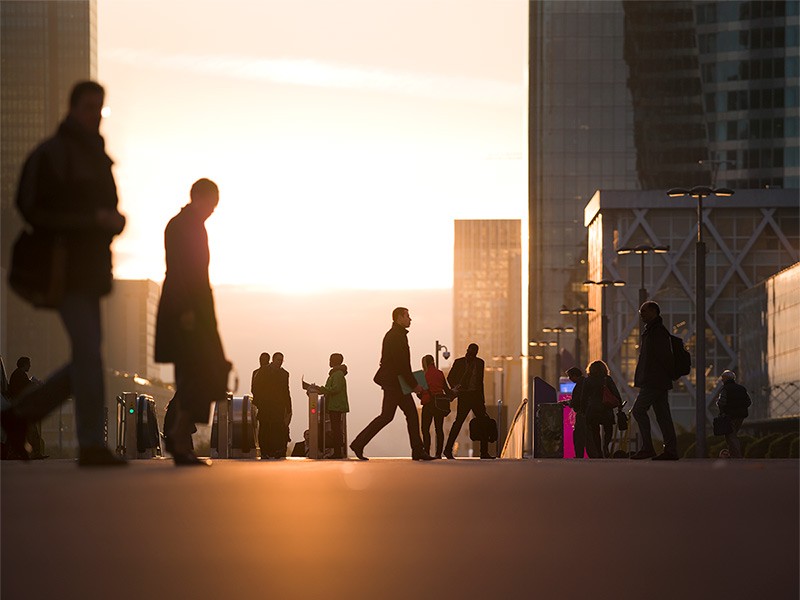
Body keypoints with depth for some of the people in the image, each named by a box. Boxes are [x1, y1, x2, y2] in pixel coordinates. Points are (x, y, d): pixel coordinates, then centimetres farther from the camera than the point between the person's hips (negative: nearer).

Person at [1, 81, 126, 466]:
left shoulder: (97, 159, 19)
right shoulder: (51, 155, -7)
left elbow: (110, 211, 24)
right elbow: (35, 210, -15)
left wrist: (114, 221, -2)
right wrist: (93, 218, -19)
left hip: (91, 272, 9)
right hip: (66, 271, -9)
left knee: (86, 358, 8)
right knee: (88, 352, -15)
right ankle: (91, 444, -15)